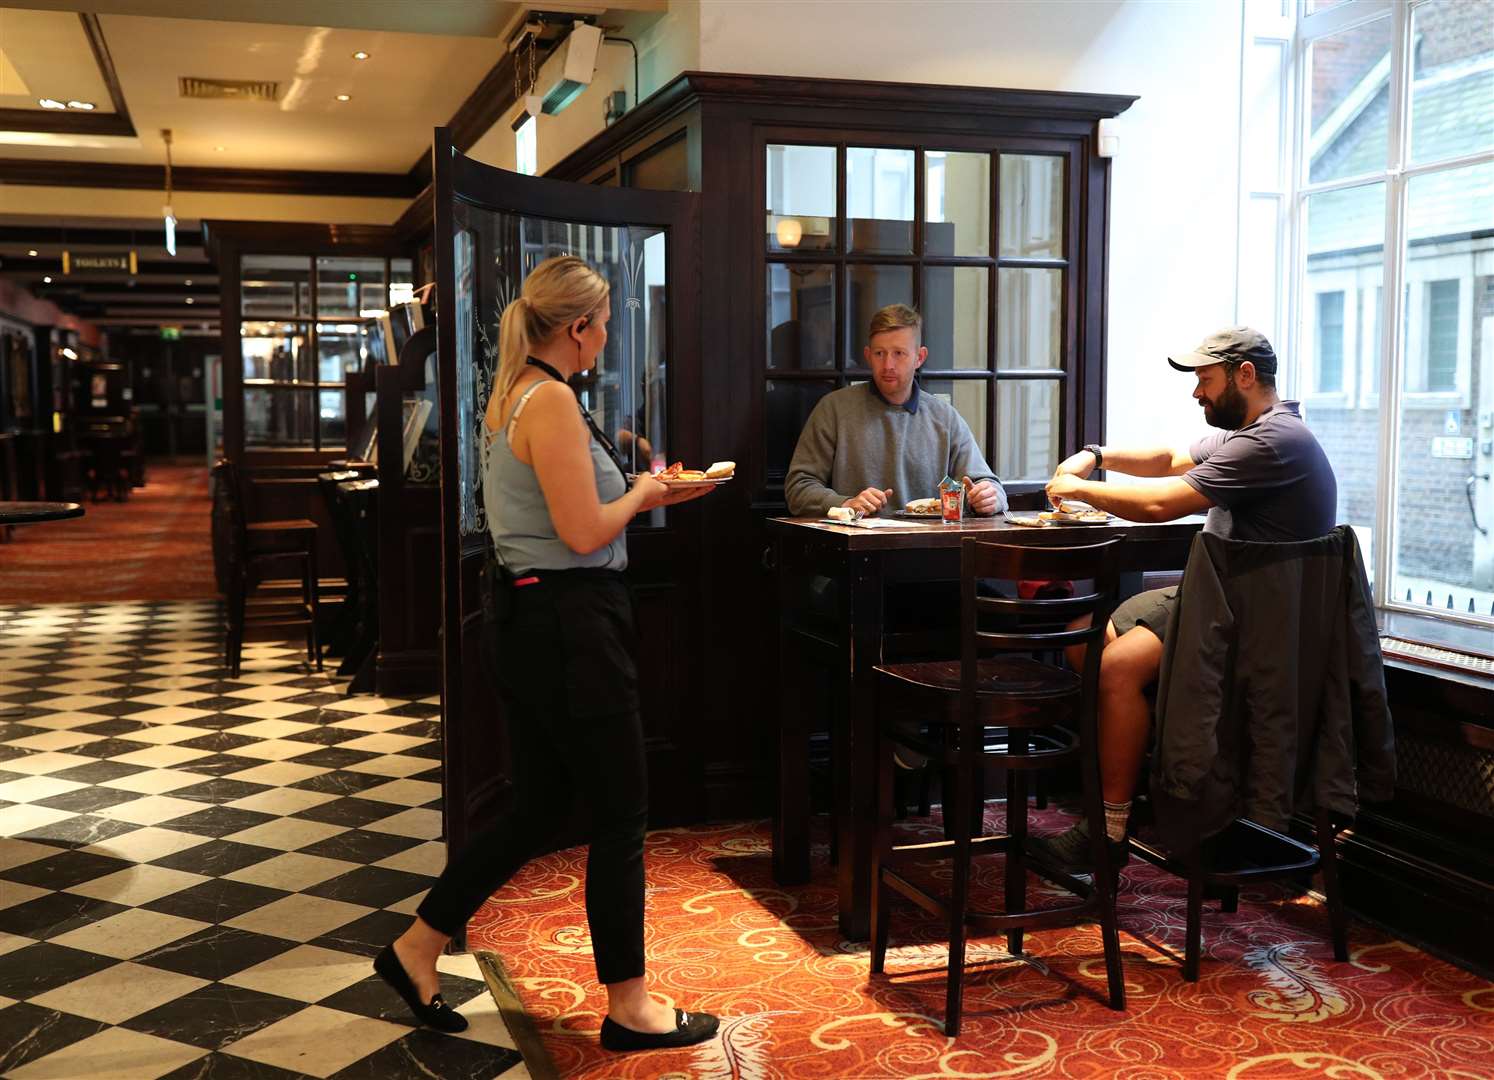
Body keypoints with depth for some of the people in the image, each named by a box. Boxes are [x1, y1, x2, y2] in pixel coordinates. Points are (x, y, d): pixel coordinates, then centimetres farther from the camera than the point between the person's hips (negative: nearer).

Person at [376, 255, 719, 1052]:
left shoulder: (513, 394, 13)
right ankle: (628, 1007, 16)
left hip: (529, 618, 10)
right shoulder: (551, 400, -17)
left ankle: (416, 949, 27)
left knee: (536, 811, 18)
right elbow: (584, 533, -20)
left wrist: (640, 491, 17)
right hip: (569, 621, -10)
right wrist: (639, 494, -2)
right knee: (620, 814, 3)